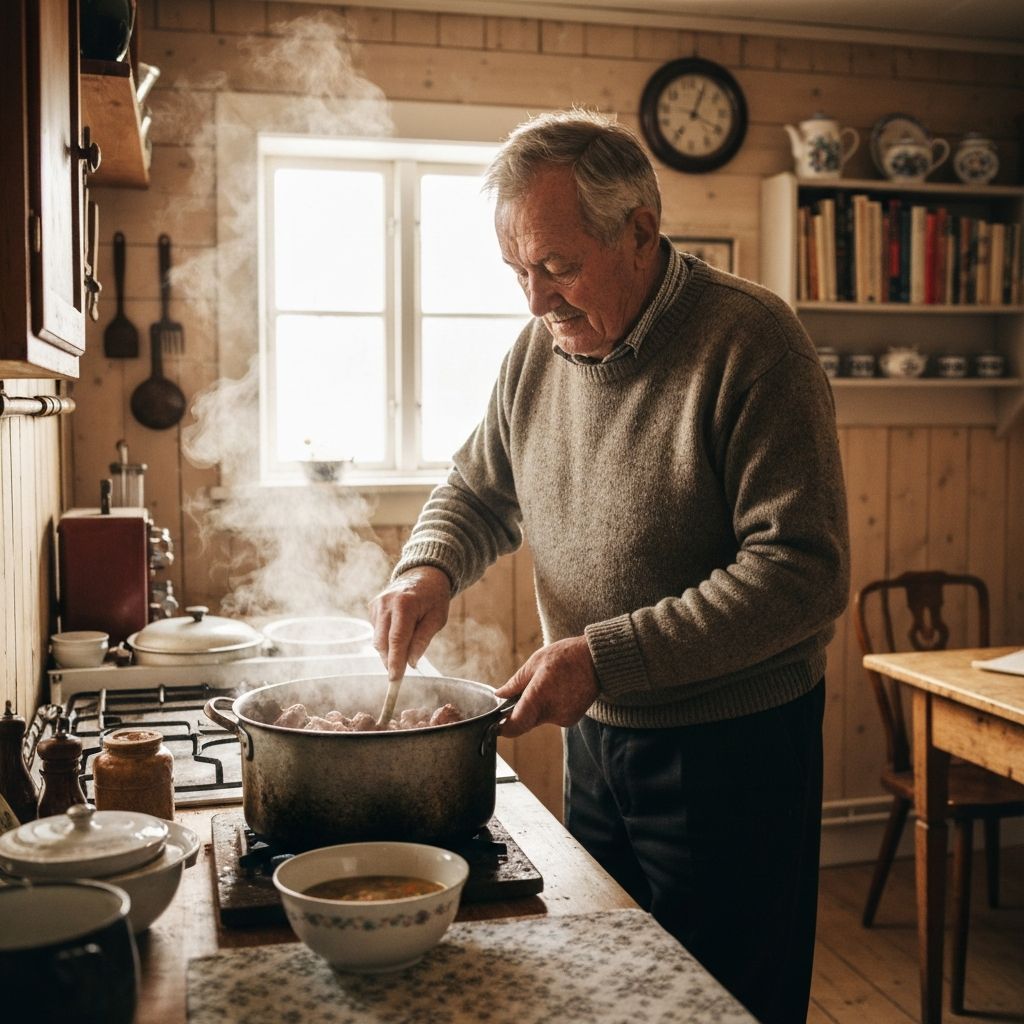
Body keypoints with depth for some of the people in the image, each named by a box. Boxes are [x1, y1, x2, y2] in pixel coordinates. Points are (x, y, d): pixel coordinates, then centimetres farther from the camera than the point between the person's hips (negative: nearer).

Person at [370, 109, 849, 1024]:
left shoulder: (749, 340, -19)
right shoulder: (541, 349, 2)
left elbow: (803, 573, -24)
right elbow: (478, 494, 15)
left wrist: (607, 656, -26)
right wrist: (428, 568, -8)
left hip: (734, 749, -6)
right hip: (597, 736, 6)